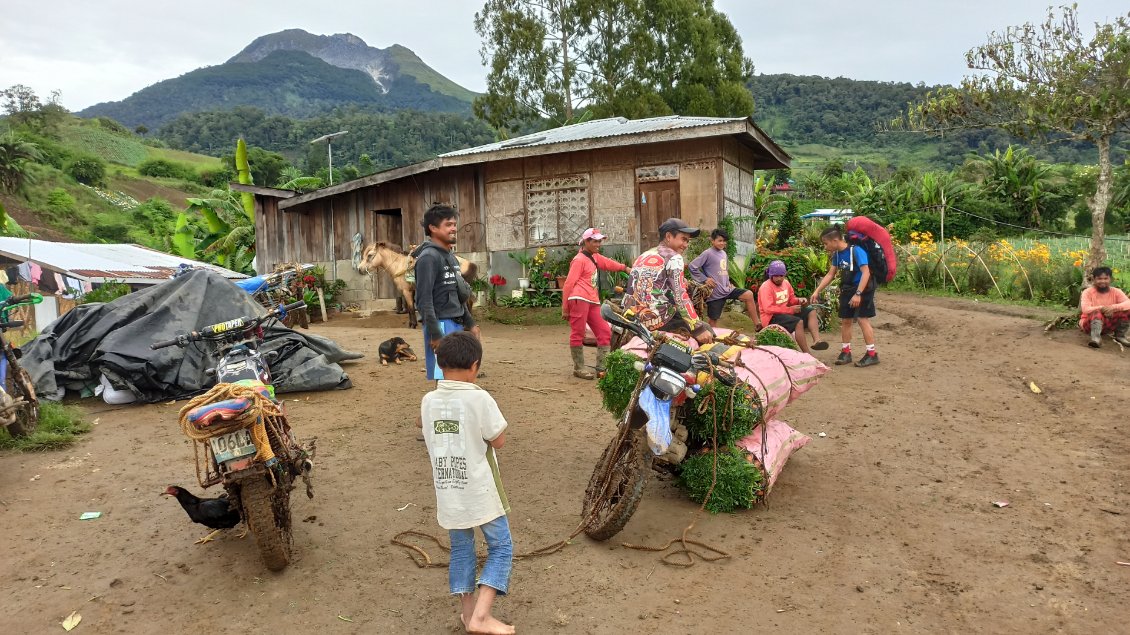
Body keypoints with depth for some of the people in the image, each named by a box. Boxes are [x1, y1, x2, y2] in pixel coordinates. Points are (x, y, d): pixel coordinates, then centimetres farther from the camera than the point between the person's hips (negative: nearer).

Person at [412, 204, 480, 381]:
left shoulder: (451, 257, 15)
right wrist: (435, 334, -21)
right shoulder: (429, 257, -13)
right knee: (441, 376, -8)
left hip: (456, 325, 9)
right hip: (441, 325, -9)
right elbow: (424, 299, -18)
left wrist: (470, 323, 17)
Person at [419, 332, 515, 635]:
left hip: (447, 492, 5)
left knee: (461, 548, 20)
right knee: (501, 547, 10)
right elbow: (498, 440, -8)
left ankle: (468, 611, 31)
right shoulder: (480, 399, -17)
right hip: (480, 492, -5)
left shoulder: (428, 401, -2)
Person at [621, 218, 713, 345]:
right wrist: (699, 329, -12)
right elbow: (680, 297, -12)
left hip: (631, 319, 8)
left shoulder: (643, 255, 20)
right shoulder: (673, 257, -3)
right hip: (656, 319, -8)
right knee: (707, 332, 6)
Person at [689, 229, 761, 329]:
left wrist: (728, 282, 13)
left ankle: (758, 325, 0)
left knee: (748, 295, -4)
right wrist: (705, 279, -14)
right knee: (713, 319, -1)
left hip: (727, 289, 7)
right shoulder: (708, 254, -10)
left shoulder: (723, 253, 13)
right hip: (715, 291, -7)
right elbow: (692, 266, -15)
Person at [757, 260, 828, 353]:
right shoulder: (766, 287, -17)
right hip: (771, 317, -9)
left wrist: (799, 300, -4)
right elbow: (768, 309, -25)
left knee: (812, 312, -3)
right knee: (799, 322, -30)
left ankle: (816, 341, -22)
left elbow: (791, 299, 21)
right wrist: (790, 309, -24)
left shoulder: (786, 282, 9)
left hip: (786, 312, 9)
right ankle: (806, 354, -26)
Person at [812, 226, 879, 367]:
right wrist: (817, 291, 7)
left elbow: (866, 273, -25)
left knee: (862, 319, -10)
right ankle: (846, 352, 20)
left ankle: (872, 354, -4)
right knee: (845, 320, 9)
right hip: (847, 289, 8)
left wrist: (858, 294, -30)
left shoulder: (856, 250, -20)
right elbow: (830, 274, 11)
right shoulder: (837, 254, 3)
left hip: (862, 288, -8)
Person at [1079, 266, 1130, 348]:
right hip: (1089, 323, -3)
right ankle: (1096, 338, -47)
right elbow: (1085, 309, -23)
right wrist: (1102, 308, -34)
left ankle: (1120, 335, -4)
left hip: (1109, 325, 3)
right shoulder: (1088, 292, -8)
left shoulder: (1116, 292, 0)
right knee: (1097, 313, -34)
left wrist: (1113, 307, -35)